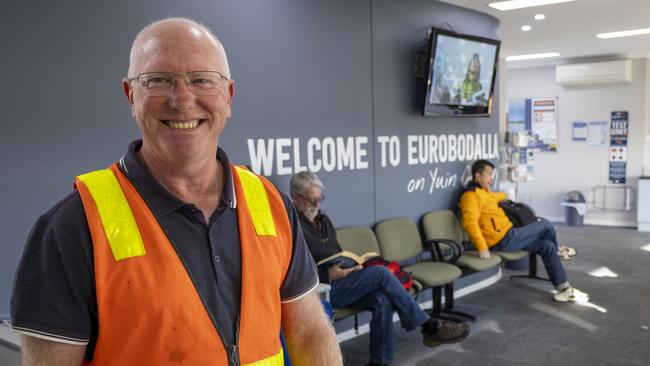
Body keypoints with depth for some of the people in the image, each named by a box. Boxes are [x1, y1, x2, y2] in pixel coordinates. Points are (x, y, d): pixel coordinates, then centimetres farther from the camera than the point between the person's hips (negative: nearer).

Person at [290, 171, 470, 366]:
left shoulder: (323, 219, 17)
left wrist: (352, 263, 3)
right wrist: (328, 275, -25)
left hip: (340, 284, 8)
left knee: (382, 300, -22)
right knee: (380, 274, -21)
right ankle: (430, 327, -12)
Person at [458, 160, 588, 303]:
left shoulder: (483, 192, 16)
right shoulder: (471, 196, -17)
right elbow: (470, 222, -32)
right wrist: (482, 248, -36)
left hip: (507, 238, 10)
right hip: (504, 240, -10)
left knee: (547, 246, 4)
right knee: (545, 225, 5)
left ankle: (564, 288, 9)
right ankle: (557, 250, 38)